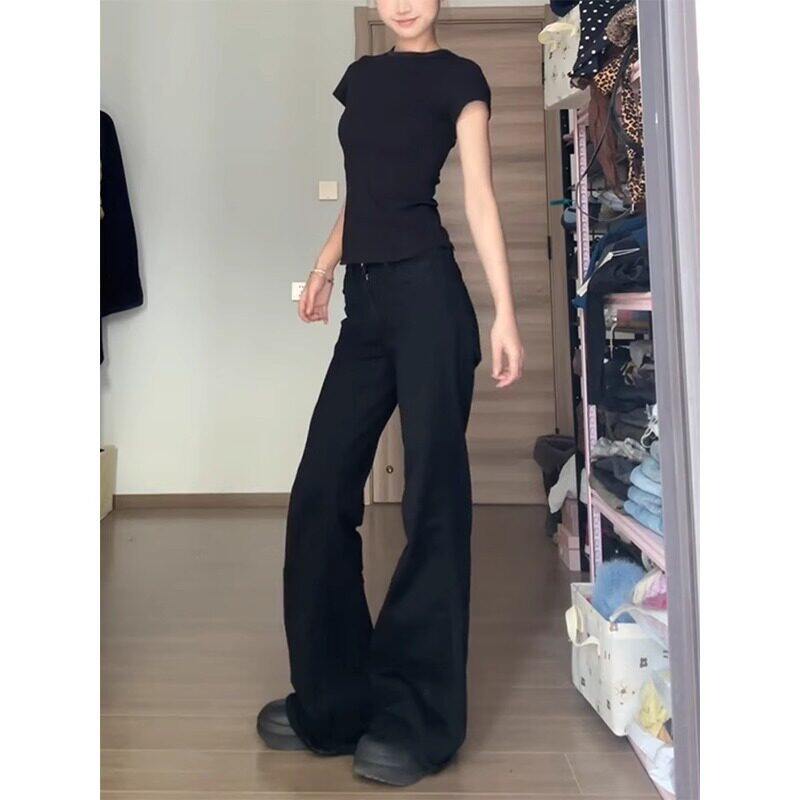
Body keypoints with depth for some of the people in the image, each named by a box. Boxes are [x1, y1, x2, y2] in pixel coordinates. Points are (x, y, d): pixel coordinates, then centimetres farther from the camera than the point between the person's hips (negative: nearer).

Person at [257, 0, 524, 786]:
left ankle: (418, 718, 8)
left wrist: (505, 314, -10)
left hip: (426, 292, -6)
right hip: (366, 300, 6)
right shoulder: (361, 76, 22)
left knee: (431, 495, -4)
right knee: (322, 491, 2)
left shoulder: (458, 77, 6)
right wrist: (324, 266, 21)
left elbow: (479, 197, -3)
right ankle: (333, 698, 17)